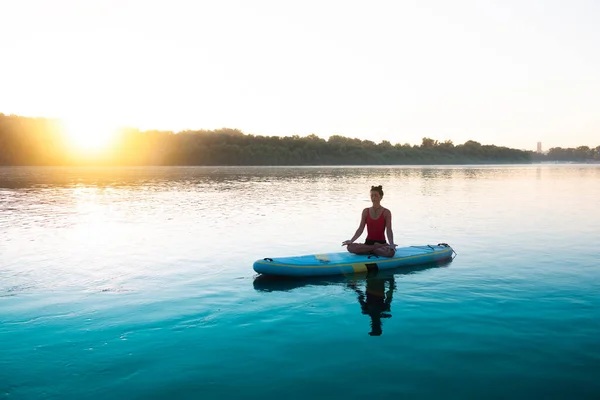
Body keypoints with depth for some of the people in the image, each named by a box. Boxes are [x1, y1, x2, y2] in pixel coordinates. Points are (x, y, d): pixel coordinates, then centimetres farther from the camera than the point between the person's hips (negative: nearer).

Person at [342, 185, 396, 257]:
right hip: (368, 242, 3)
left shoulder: (386, 212, -3)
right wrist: (351, 240, -11)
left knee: (391, 252, -38)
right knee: (350, 247, -28)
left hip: (381, 242, -3)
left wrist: (392, 244, -27)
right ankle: (376, 248, -18)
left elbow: (389, 230, -10)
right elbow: (360, 229, 3)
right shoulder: (366, 211, 5)